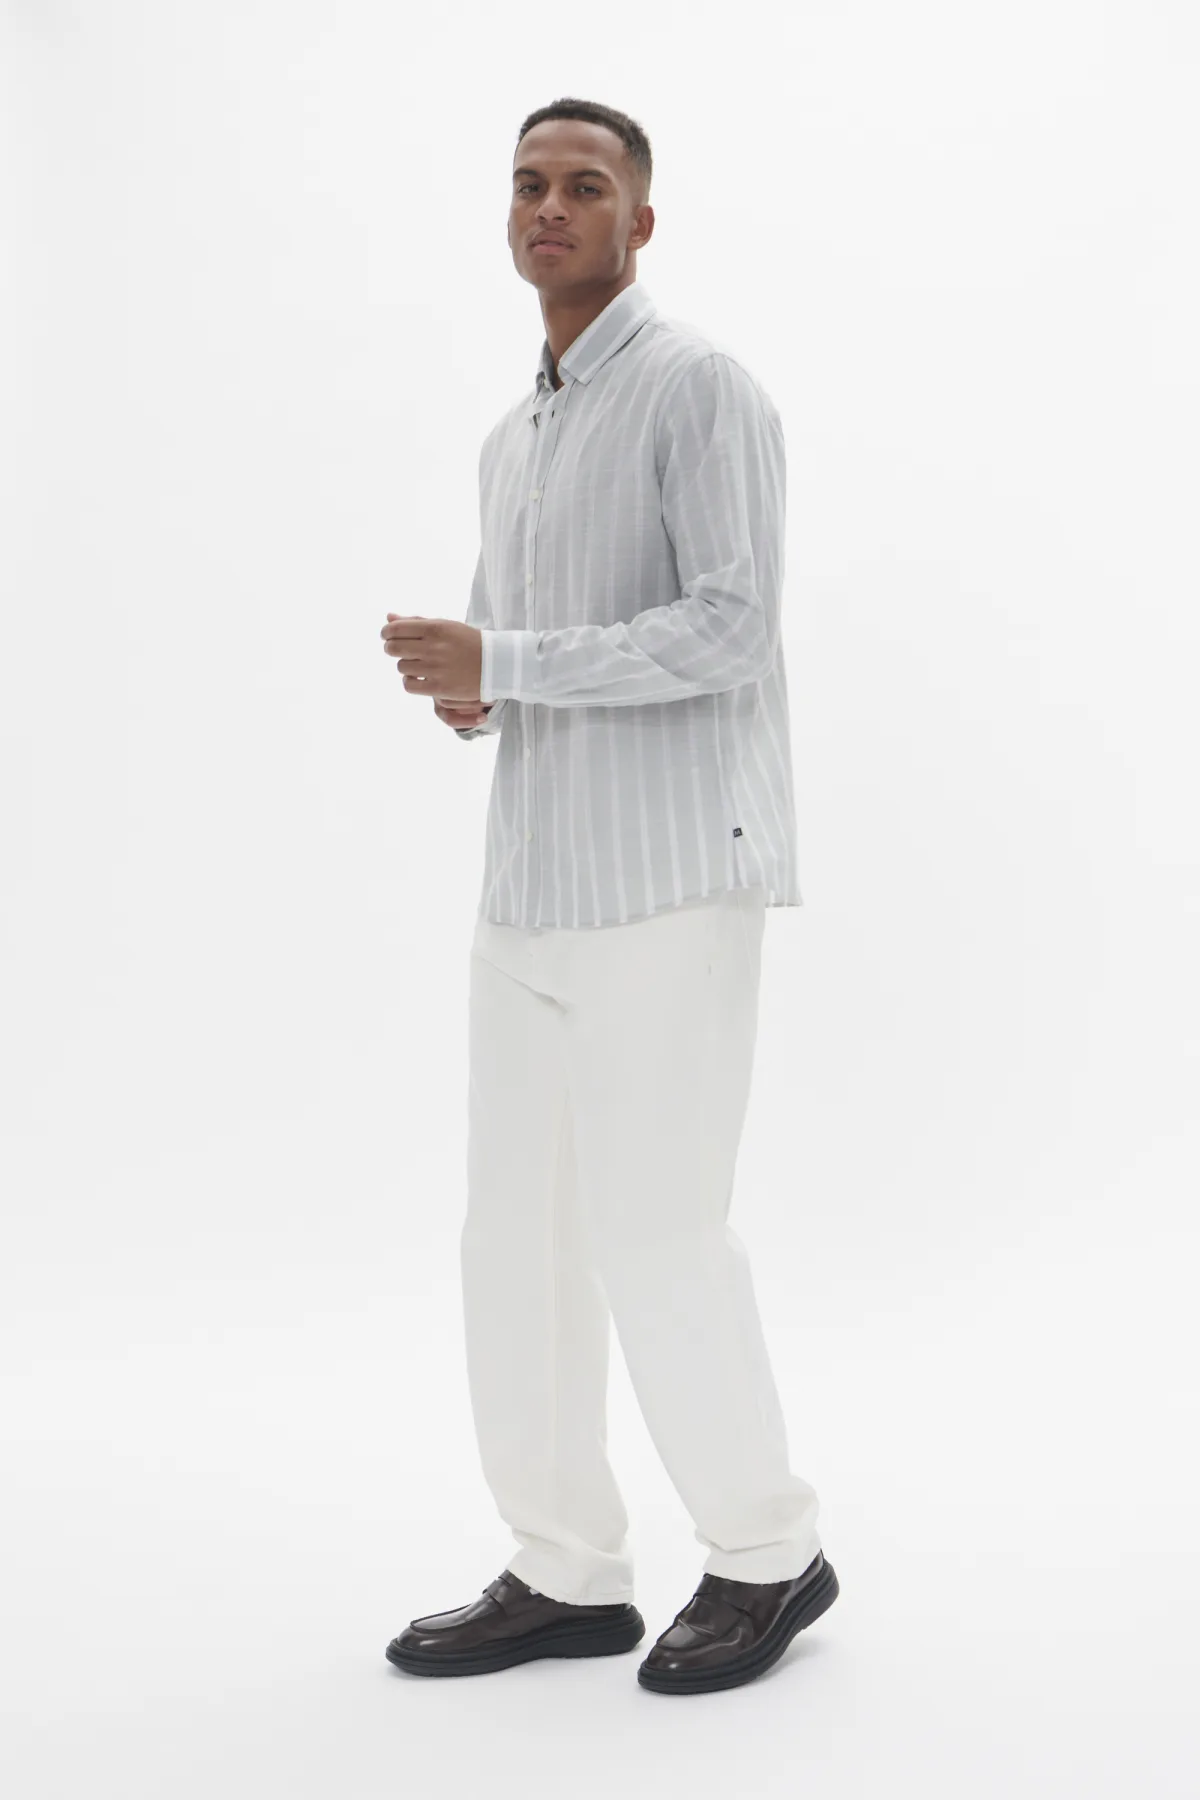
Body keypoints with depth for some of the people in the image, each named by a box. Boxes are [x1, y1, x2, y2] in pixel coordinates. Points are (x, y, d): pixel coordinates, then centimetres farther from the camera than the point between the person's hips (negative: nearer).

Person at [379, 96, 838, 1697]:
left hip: (672, 880, -8)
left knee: (651, 1230, -6)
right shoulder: (514, 441, 20)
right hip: (536, 886, 8)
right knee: (522, 1231, 6)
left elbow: (732, 630, -19)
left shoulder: (702, 388, -8)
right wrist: (461, 689, 0)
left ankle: (765, 1555, 12)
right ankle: (567, 1578, 16)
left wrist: (498, 662, -18)